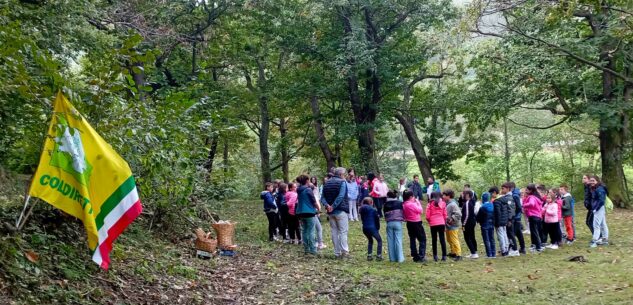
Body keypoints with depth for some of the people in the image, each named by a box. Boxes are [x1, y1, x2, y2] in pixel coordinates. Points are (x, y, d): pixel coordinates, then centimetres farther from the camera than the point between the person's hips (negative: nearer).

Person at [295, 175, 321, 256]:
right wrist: (318, 208, 9)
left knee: (304, 231, 12)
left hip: (300, 213, 7)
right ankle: (313, 250, -5)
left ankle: (306, 250, 15)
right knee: (311, 232, -4)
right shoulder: (308, 190, -11)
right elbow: (314, 201, -8)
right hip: (309, 212, -7)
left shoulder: (299, 191, 10)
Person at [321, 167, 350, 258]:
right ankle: (344, 251, -7)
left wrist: (327, 205, -10)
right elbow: (341, 196, -20)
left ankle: (337, 253, 11)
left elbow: (323, 197, 4)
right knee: (343, 231, -2)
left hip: (330, 212, 6)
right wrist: (333, 206, -19)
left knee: (334, 232, 10)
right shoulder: (342, 182, -7)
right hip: (341, 211, -6)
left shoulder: (327, 183, 12)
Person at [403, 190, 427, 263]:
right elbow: (420, 211, -14)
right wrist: (418, 202, -7)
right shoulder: (412, 204, -24)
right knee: (422, 240, 2)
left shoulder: (404, 204, 0)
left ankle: (415, 256, 21)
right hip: (416, 223, -8)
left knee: (412, 239, 16)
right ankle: (421, 257, -2)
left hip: (409, 223, 8)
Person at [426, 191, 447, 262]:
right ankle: (444, 256, 0)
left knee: (434, 240, 8)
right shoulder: (442, 203, 5)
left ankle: (435, 256, 7)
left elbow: (427, 216, -3)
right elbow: (445, 214, 6)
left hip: (433, 224, -1)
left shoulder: (430, 204, 0)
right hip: (441, 223, 1)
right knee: (442, 239, 4)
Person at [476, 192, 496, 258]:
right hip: (491, 225, 6)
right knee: (492, 239, 14)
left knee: (486, 240, 0)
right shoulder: (492, 206, -1)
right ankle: (493, 253, 16)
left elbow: (478, 217, -11)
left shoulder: (482, 207, -18)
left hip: (485, 225, -6)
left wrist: (479, 221, 7)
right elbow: (494, 215, 6)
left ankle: (489, 254, -1)